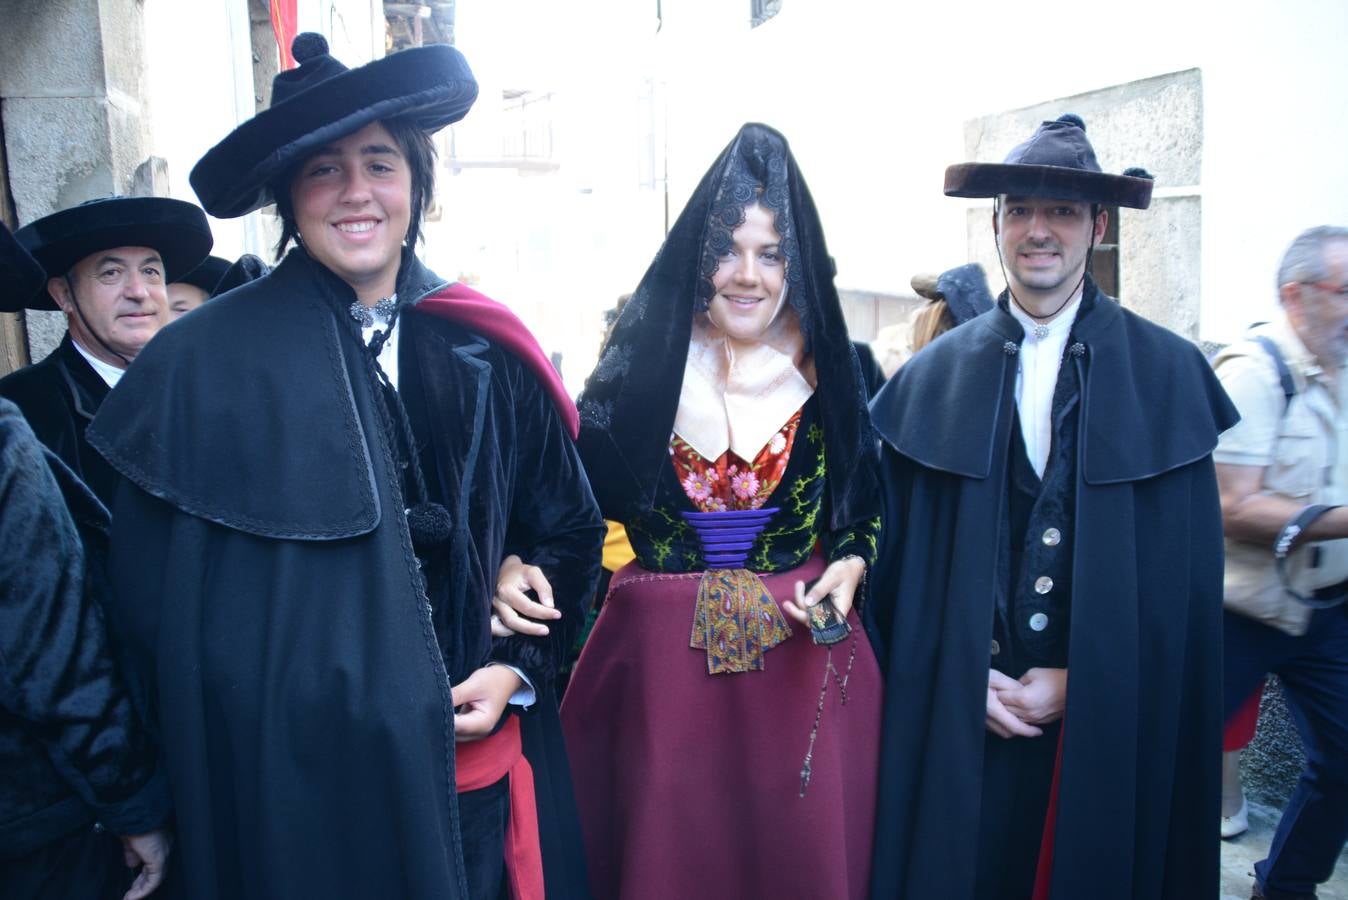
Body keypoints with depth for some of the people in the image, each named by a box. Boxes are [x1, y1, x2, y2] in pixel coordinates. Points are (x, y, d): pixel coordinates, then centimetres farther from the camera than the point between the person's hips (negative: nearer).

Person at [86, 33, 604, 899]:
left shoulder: (485, 353, -1)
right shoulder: (204, 365, -9)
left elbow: (569, 527, 8)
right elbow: (159, 603, -5)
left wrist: (515, 670, -2)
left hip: (481, 762, 3)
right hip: (305, 781, -2)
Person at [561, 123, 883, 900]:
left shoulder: (829, 372, -2)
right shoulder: (642, 369, -6)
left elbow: (869, 509, 10)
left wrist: (850, 567, -9)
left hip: (804, 663, 1)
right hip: (662, 664, 0)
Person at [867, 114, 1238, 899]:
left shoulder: (1169, 373, -2)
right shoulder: (933, 374, 0)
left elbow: (1188, 572, -3)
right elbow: (901, 553, 1)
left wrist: (1082, 681, -8)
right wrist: (958, 677, -6)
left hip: (1111, 724, 0)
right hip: (957, 718, 1)